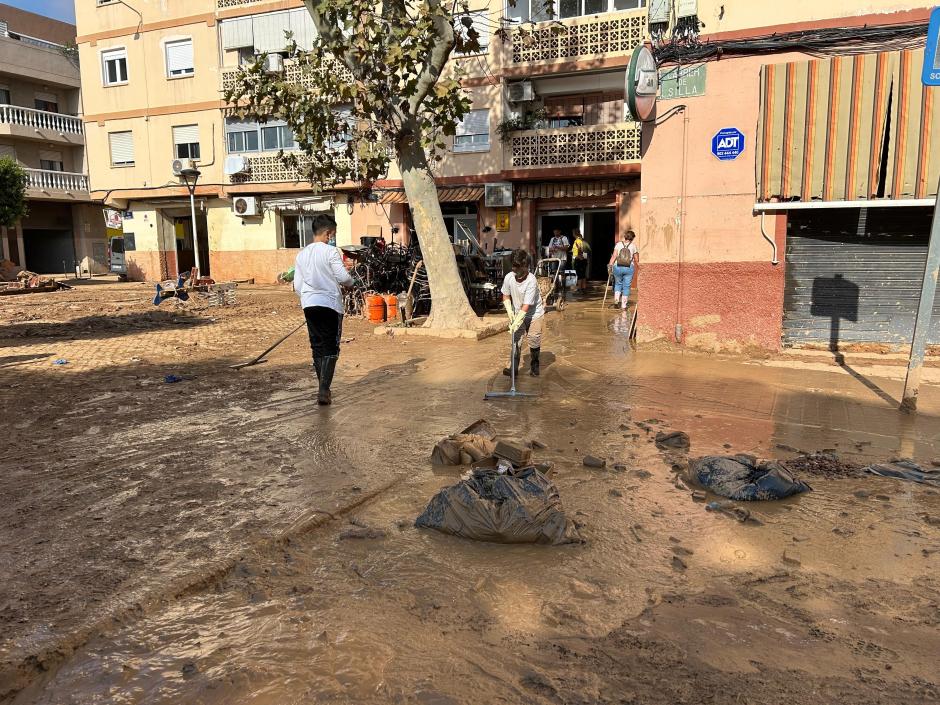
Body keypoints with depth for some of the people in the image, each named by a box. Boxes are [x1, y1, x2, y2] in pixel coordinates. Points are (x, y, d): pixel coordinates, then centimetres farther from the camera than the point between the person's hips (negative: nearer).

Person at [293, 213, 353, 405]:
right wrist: (350, 282, 7)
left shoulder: (302, 254, 9)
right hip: (330, 303, -5)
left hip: (309, 304, 6)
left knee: (317, 346, 12)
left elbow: (297, 285, 11)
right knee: (330, 348, -2)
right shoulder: (331, 251, -9)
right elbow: (343, 276, -14)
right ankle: (324, 389, -12)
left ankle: (323, 388, 18)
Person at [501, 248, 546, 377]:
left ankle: (534, 366, 17)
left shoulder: (531, 281, -28)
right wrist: (510, 312, -10)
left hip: (534, 314, -3)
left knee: (534, 340, -3)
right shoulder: (509, 278, -14)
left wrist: (516, 322, -31)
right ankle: (514, 368, -1)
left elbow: (526, 306, -29)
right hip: (518, 314, 4)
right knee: (516, 339, -3)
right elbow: (506, 296, 2)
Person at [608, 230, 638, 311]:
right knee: (626, 286, 7)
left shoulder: (618, 244, -1)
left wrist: (610, 265, -3)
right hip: (629, 268, -1)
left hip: (618, 267, 1)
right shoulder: (633, 246, 0)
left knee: (618, 283, 21)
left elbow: (614, 256, -8)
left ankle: (616, 300, 6)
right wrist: (639, 266, 18)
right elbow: (636, 260, 3)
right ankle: (623, 306, 7)